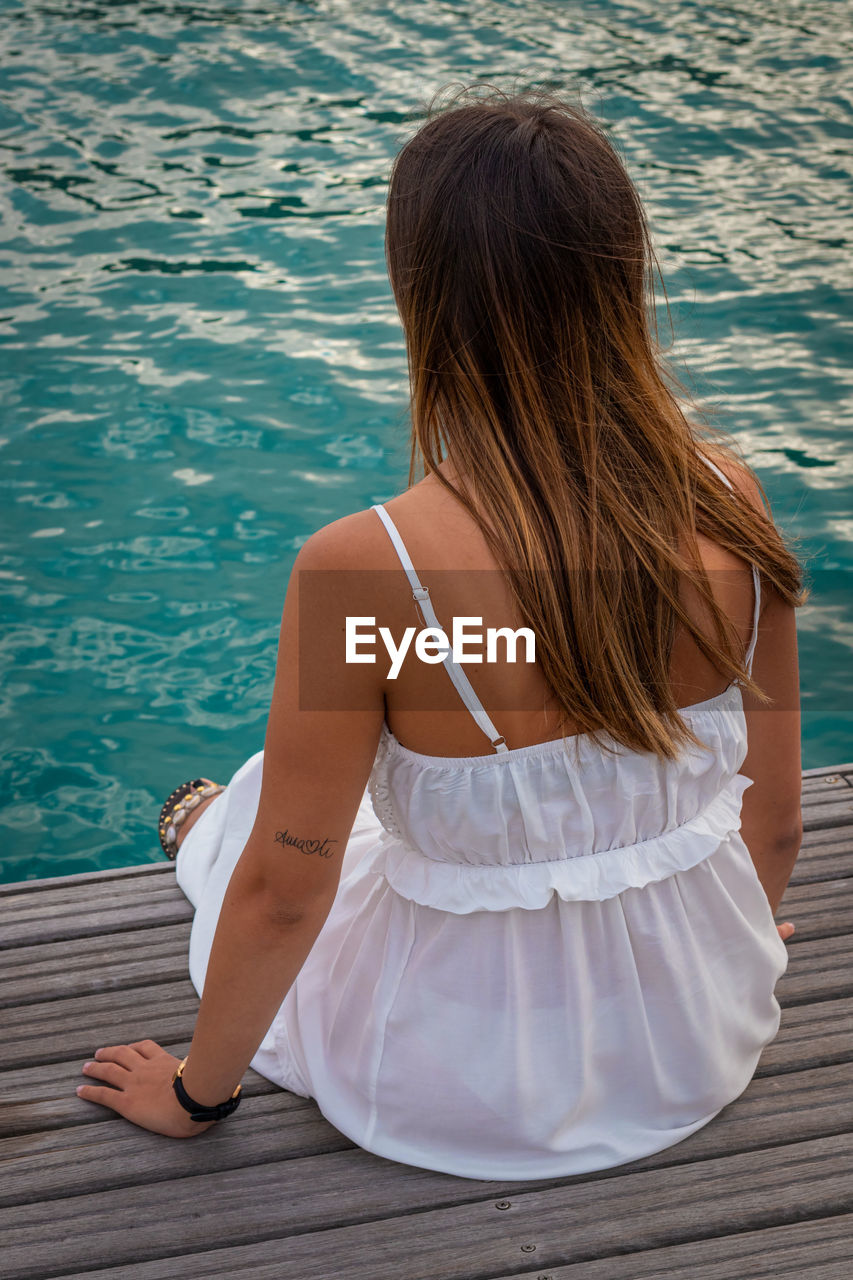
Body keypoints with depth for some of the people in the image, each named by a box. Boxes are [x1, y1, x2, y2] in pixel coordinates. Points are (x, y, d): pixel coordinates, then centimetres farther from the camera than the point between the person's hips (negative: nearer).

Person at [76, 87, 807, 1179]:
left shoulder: (361, 568, -30)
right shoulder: (728, 501, -17)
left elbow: (282, 895, -19)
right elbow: (776, 818, -3)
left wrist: (197, 1092, 1)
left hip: (466, 1097, -3)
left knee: (252, 809, 26)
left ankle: (201, 839, 60)